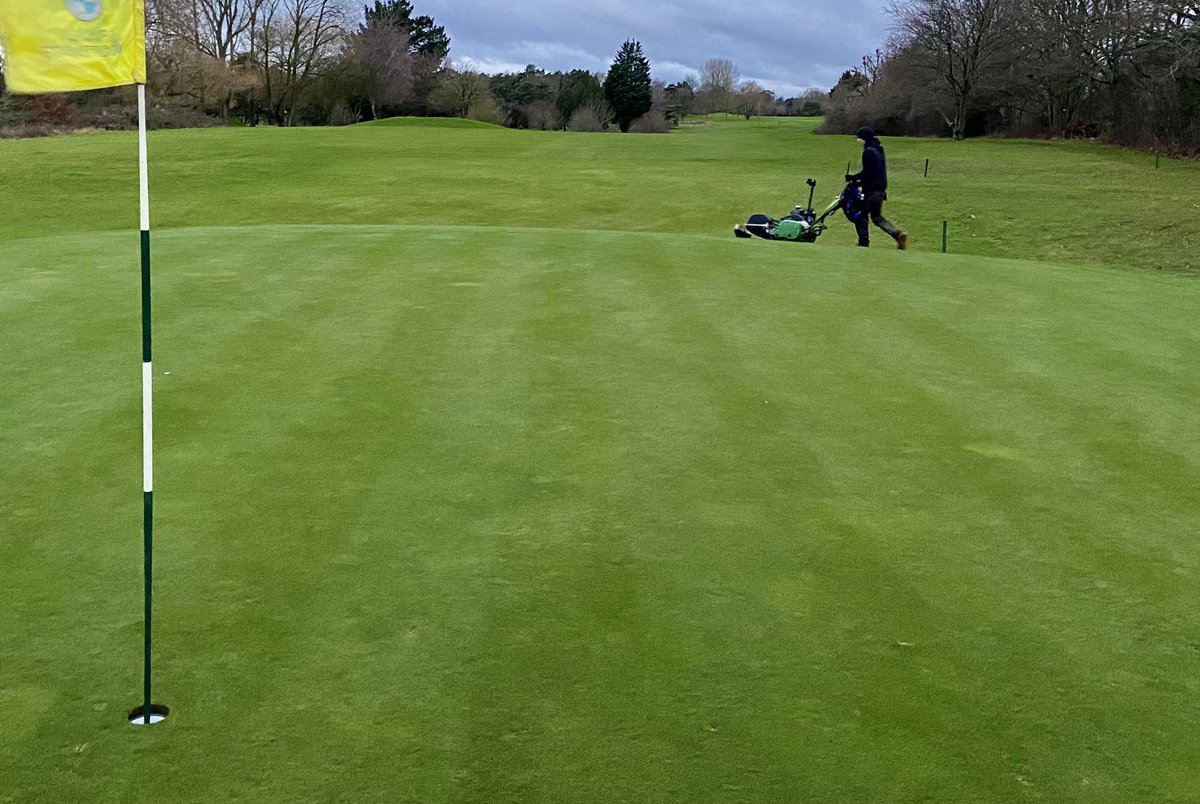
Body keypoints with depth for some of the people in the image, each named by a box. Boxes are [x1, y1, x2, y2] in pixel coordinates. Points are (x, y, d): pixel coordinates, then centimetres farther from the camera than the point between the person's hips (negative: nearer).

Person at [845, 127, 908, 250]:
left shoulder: (868, 152, -12)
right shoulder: (878, 150, 17)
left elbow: (867, 172, -20)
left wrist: (853, 178, -10)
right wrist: (860, 182, 18)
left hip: (871, 190, -9)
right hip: (880, 189, 9)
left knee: (860, 215, 2)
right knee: (876, 216, 15)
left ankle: (863, 242, 1)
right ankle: (898, 234, 0)